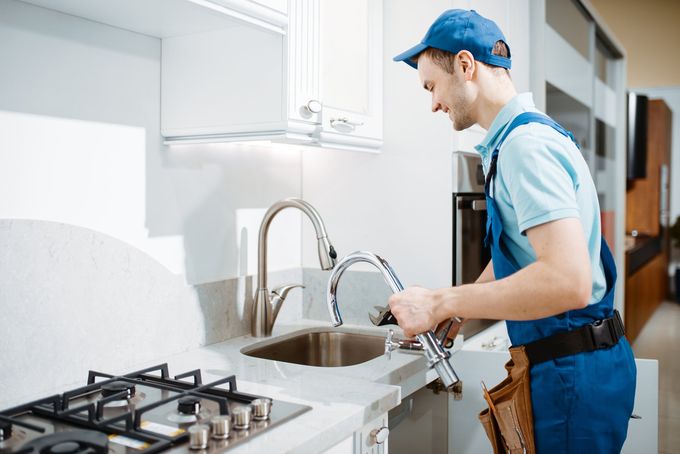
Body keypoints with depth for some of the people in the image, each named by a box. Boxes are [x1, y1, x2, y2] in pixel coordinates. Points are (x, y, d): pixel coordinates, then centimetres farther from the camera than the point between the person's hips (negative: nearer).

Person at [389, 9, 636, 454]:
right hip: (569, 364, 10)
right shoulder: (533, 134, 13)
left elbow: (568, 281, -32)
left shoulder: (525, 145, -20)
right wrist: (452, 314, 14)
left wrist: (441, 303, -23)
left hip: (572, 370, -10)